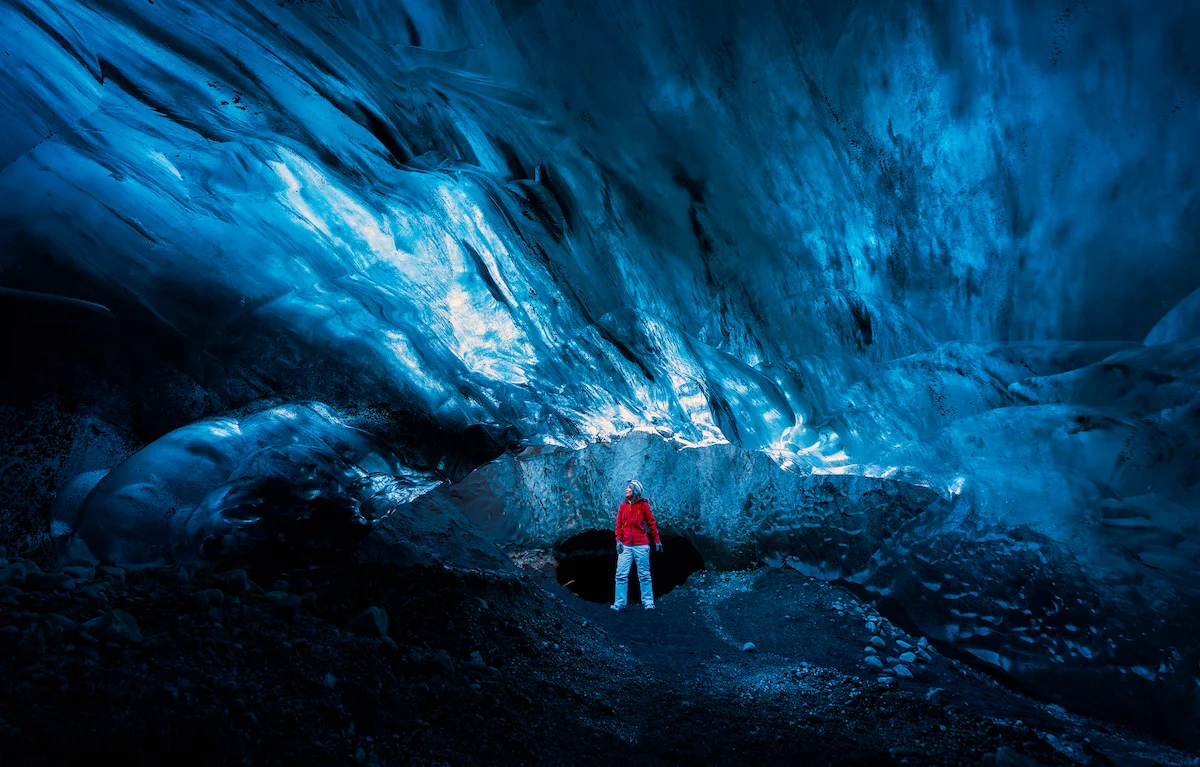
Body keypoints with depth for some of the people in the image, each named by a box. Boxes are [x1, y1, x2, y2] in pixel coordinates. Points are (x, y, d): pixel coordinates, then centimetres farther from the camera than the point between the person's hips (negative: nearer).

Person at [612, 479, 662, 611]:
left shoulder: (643, 504, -1)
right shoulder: (623, 505, 8)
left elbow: (651, 522, 3)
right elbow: (619, 524, 8)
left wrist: (657, 540, 2)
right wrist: (618, 540, -3)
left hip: (641, 545, -3)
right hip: (625, 546, 3)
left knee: (644, 575, 4)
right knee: (621, 575, -2)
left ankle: (648, 602, 11)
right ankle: (619, 603, 2)